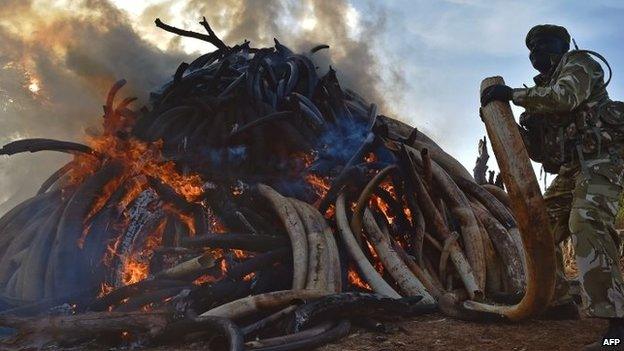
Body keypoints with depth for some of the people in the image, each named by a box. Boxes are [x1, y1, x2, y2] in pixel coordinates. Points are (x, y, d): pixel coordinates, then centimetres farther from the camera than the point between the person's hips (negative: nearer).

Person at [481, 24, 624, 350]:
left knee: (586, 224, -28)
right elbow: (541, 150, 22)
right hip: (571, 169, 10)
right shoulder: (546, 87, 25)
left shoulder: (577, 63, 2)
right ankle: (558, 295, 27)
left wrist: (512, 94, -18)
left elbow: (564, 98, -23)